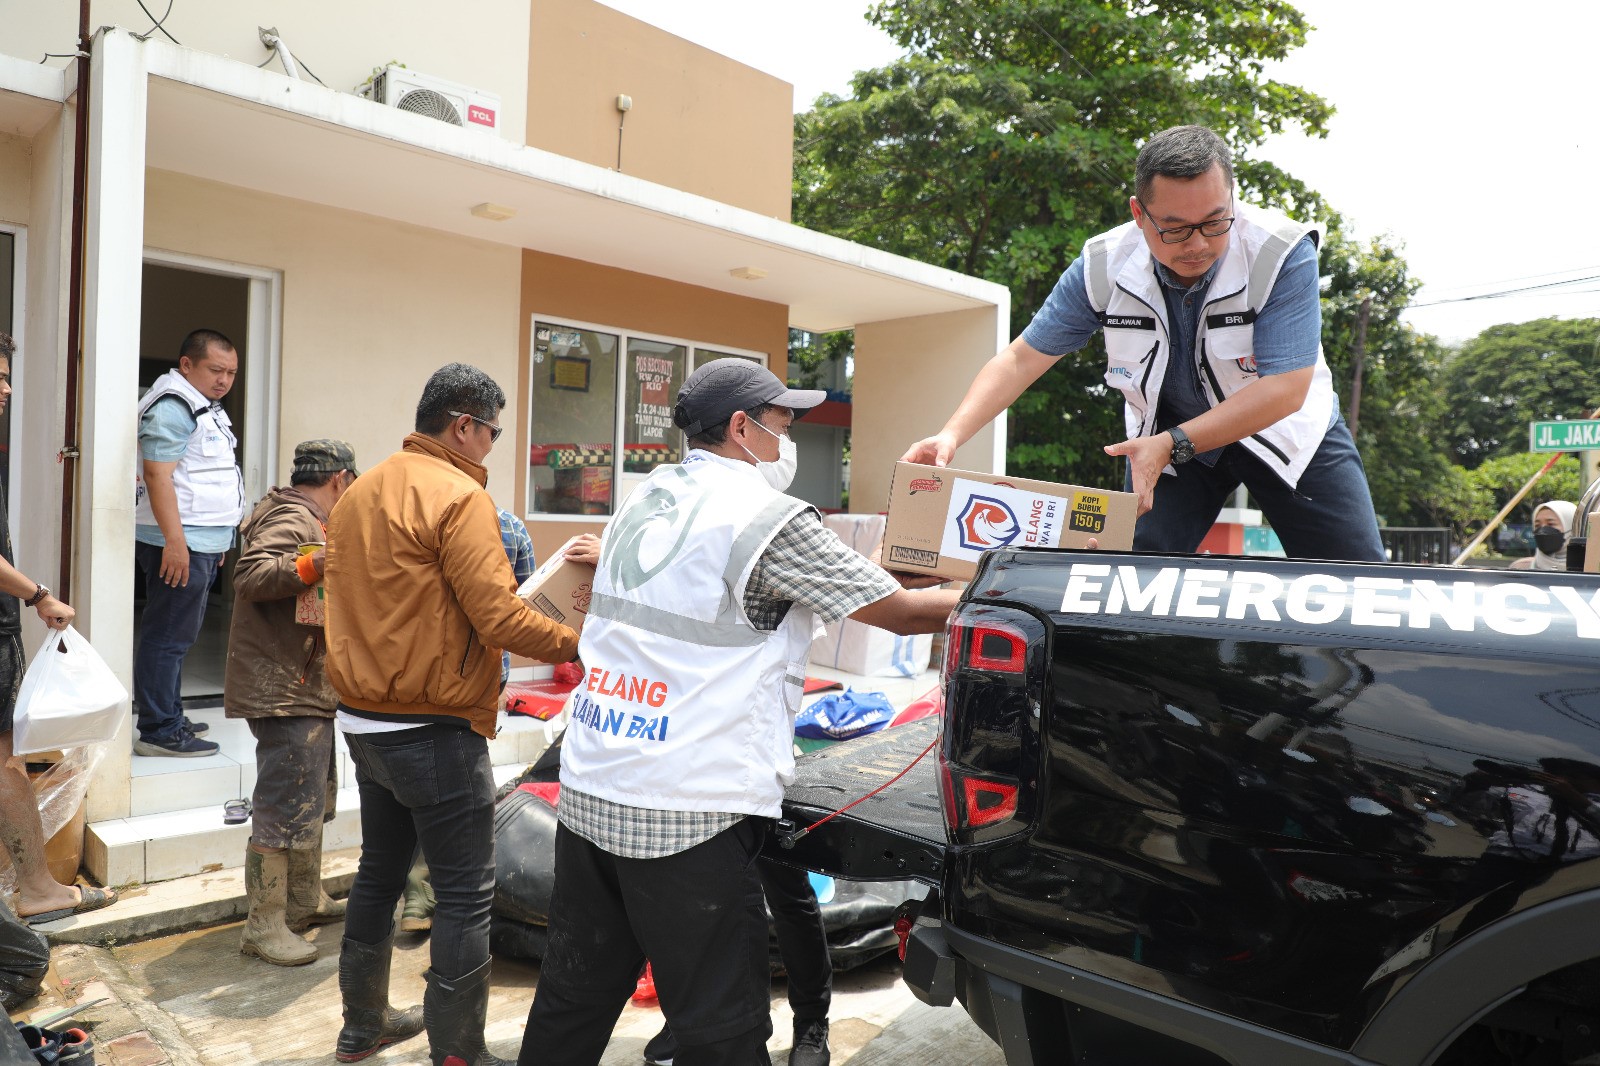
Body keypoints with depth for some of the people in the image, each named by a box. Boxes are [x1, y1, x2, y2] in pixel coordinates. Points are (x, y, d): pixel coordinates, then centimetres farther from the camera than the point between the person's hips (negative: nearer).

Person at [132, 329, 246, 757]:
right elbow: (157, 475, -20)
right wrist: (174, 541, -25)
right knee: (168, 637, -7)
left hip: (203, 543, 11)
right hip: (178, 544, -11)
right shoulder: (173, 407, -12)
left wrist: (217, 539, 25)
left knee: (177, 637, 16)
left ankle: (170, 718, 24)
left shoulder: (206, 408, 20)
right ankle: (159, 732, -3)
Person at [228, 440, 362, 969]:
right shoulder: (292, 520, -15)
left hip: (307, 690, 11)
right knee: (285, 808, -6)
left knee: (315, 797, 20)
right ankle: (264, 925, 3)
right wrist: (317, 562, -40)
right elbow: (251, 576, -31)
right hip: (286, 692, -11)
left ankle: (305, 900, 32)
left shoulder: (303, 518, 18)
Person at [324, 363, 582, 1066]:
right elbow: (500, 618, -22)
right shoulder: (458, 495, -16)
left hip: (363, 720, 10)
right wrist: (580, 644, -11)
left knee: (379, 872, 22)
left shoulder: (360, 493, 11)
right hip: (434, 731, -9)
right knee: (465, 894, 1)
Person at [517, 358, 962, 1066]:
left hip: (586, 795, 8)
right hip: (685, 815, -8)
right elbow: (903, 613, -6)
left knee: (573, 998, 20)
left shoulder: (644, 500, 12)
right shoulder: (768, 517, -12)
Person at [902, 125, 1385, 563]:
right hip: (1169, 435, 1)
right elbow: (1022, 358, -14)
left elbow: (1286, 389, -30)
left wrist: (1174, 445, -39)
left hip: (1282, 424, -1)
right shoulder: (1104, 266, -20)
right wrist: (952, 434, -28)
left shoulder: (1282, 254, -27)